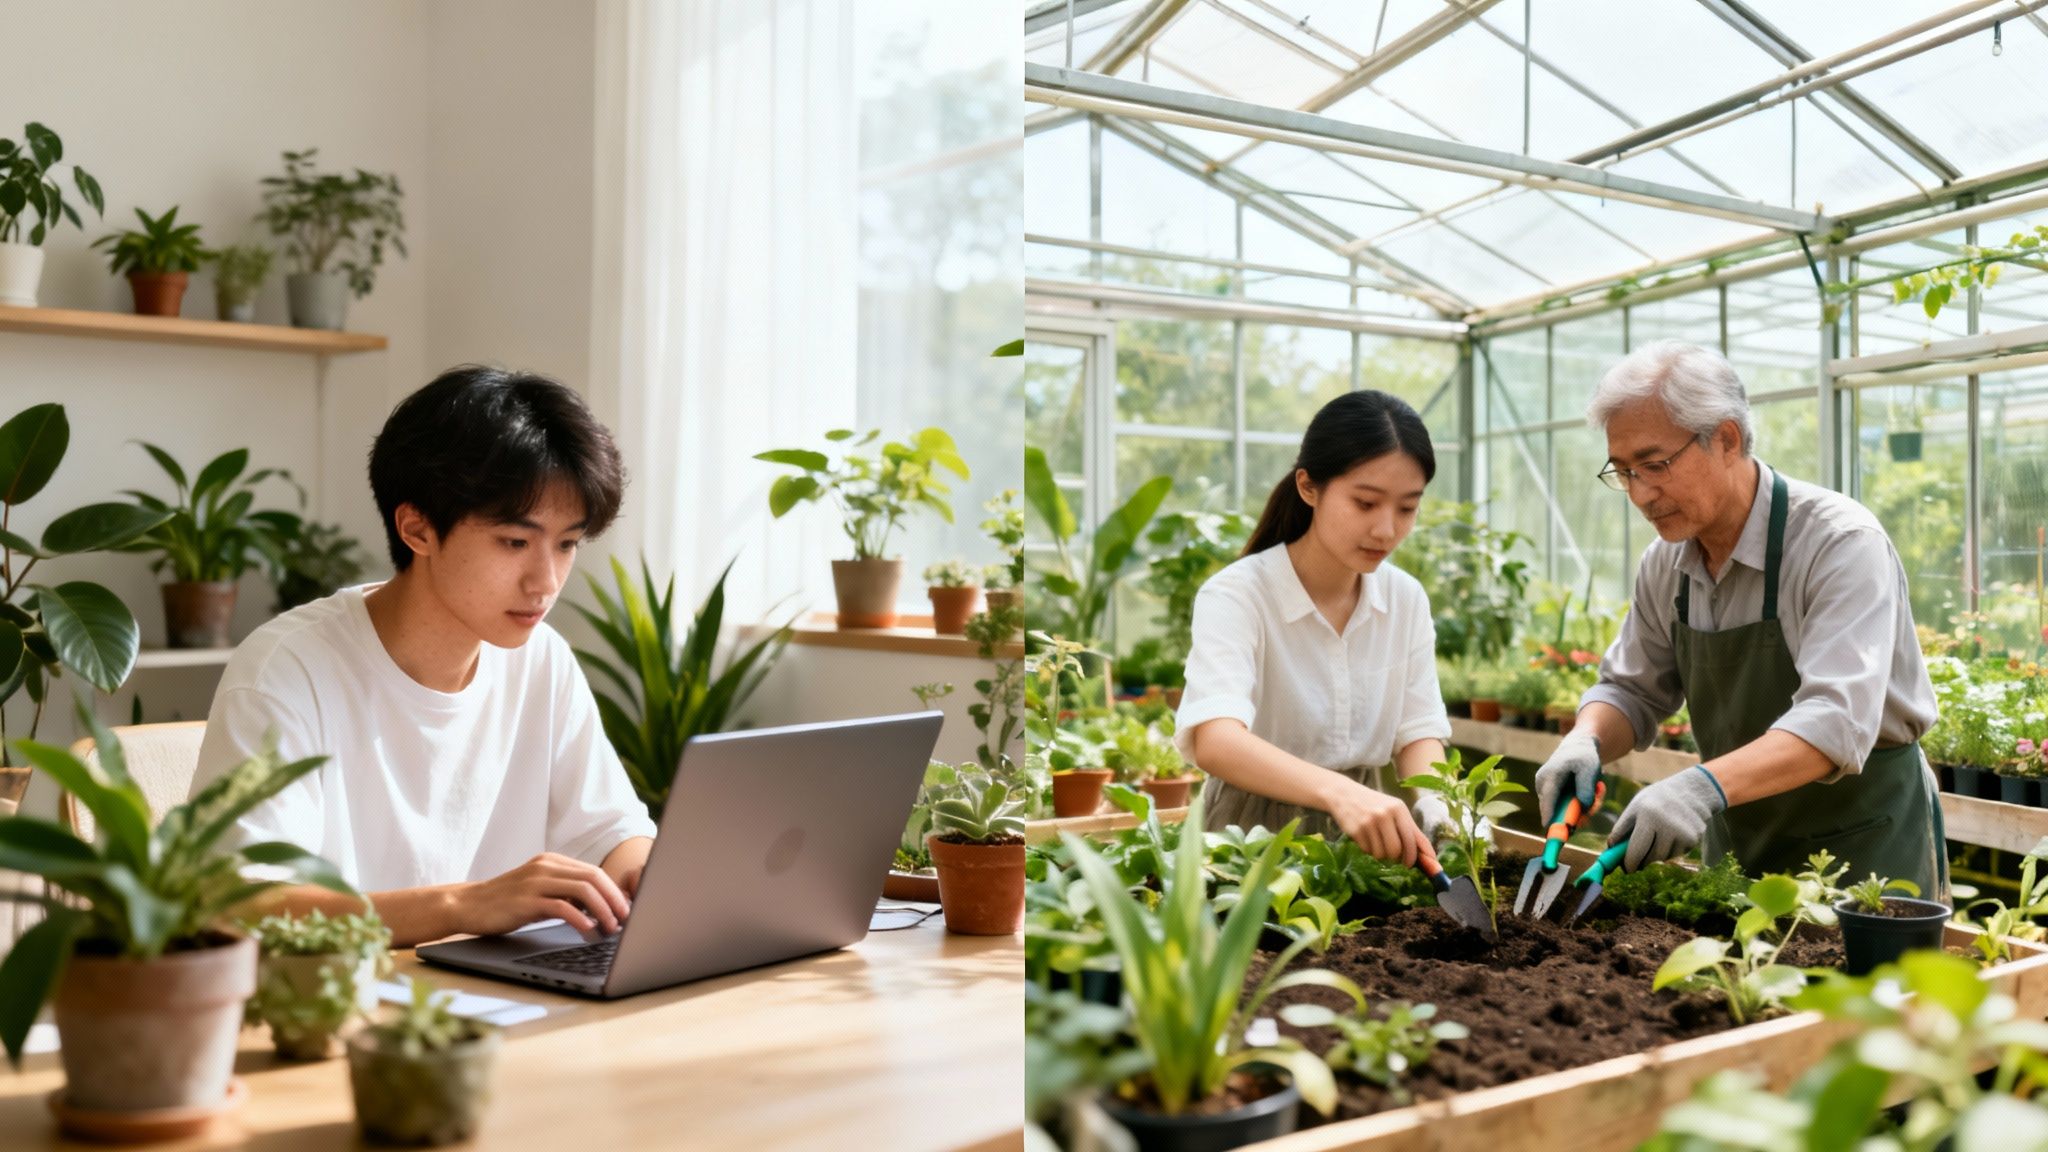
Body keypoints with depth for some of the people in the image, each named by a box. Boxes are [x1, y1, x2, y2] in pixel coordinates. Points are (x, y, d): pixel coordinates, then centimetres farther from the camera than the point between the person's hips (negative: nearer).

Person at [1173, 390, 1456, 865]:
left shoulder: (1407, 599, 1)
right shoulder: (1237, 596, -16)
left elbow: (1418, 731, 2)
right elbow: (1214, 738, -32)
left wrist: (1434, 807, -20)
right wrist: (1338, 790, -48)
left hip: (1359, 839, 5)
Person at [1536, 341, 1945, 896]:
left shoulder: (1841, 542, -22)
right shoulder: (1666, 564, -2)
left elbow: (1837, 720, -33)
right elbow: (1631, 689, 7)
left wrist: (1707, 784, -48)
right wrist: (1585, 741, -16)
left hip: (1863, 846, -6)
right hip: (1736, 843, 6)